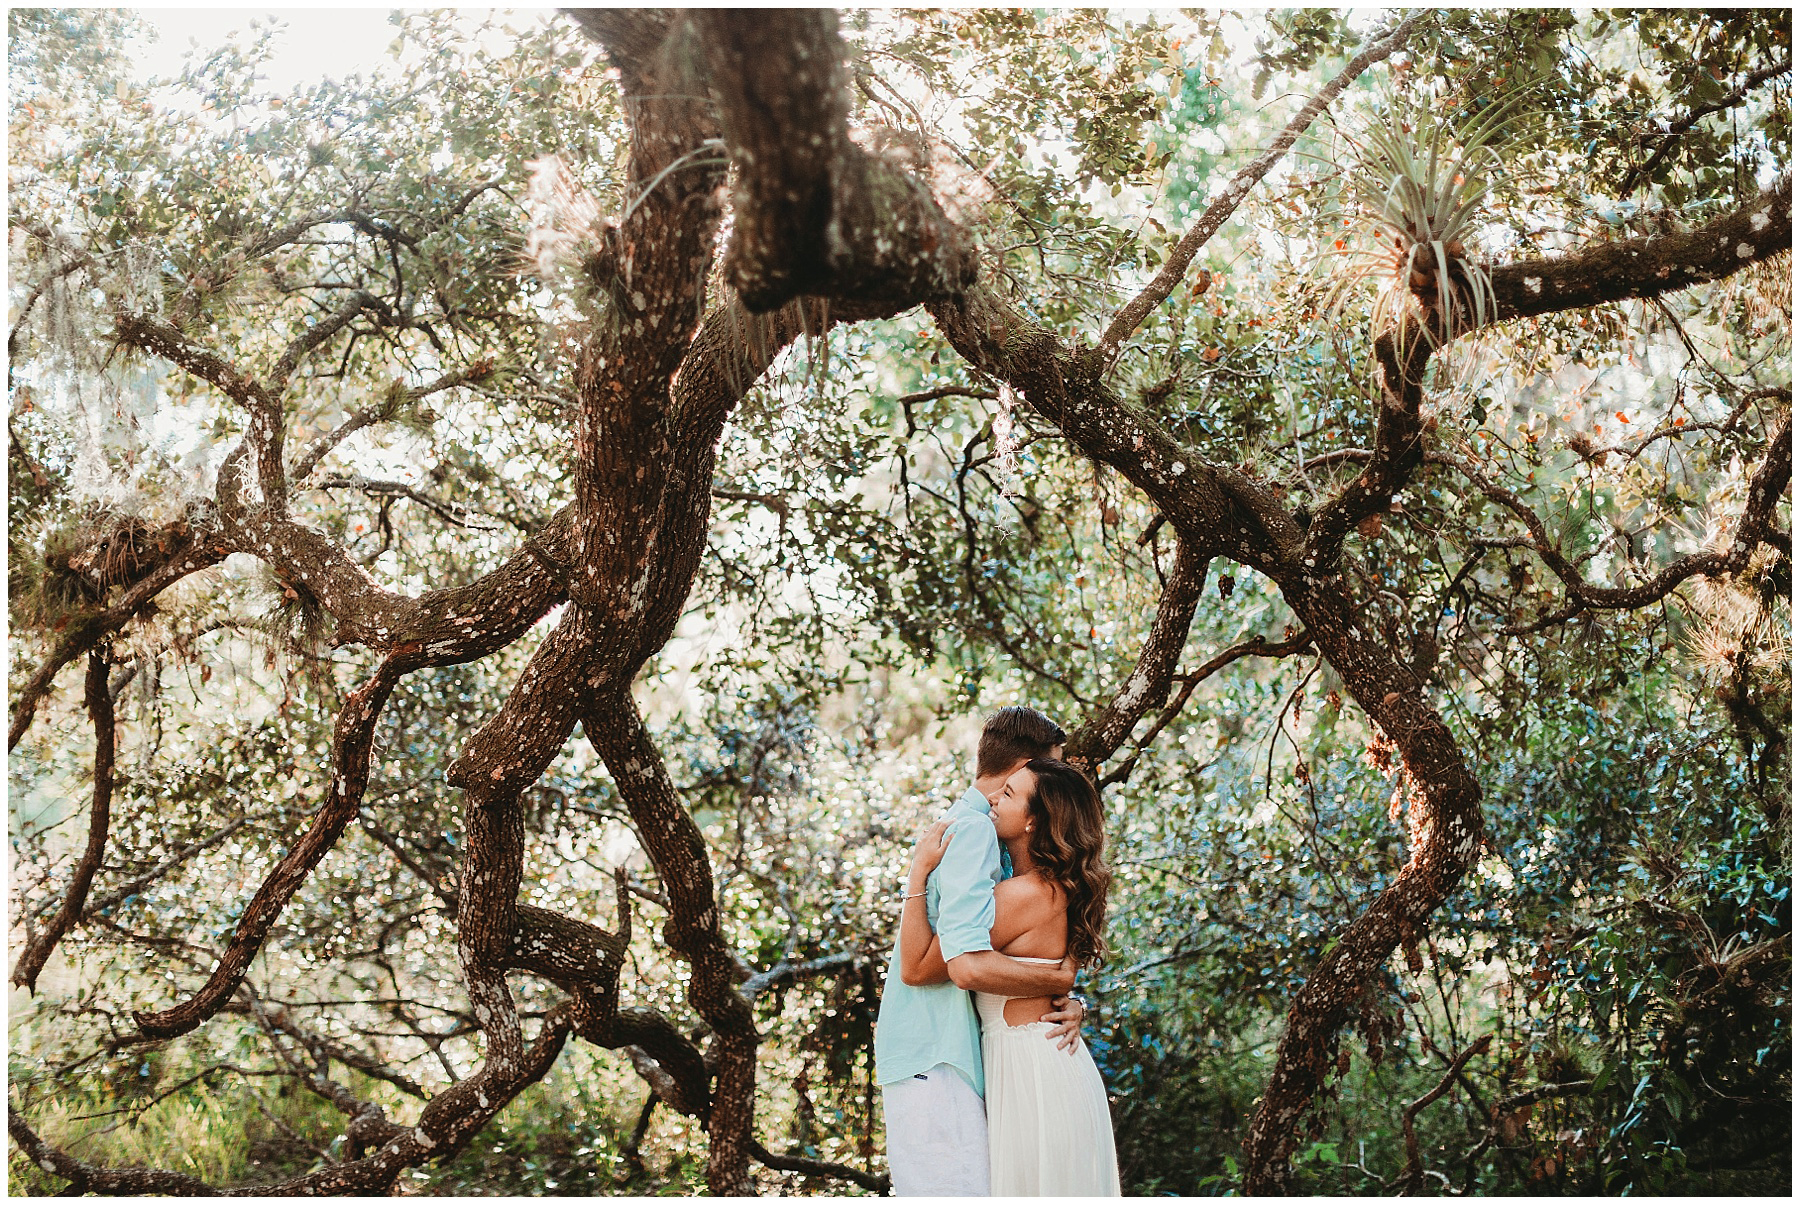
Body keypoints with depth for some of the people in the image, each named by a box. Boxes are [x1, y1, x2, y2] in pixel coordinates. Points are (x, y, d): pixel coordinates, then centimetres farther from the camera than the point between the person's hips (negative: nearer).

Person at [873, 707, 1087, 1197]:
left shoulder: (965, 827, 20)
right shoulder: (972, 829, -12)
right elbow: (969, 965, -25)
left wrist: (1066, 1006, 0)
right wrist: (1061, 981, -10)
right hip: (935, 1066, -10)